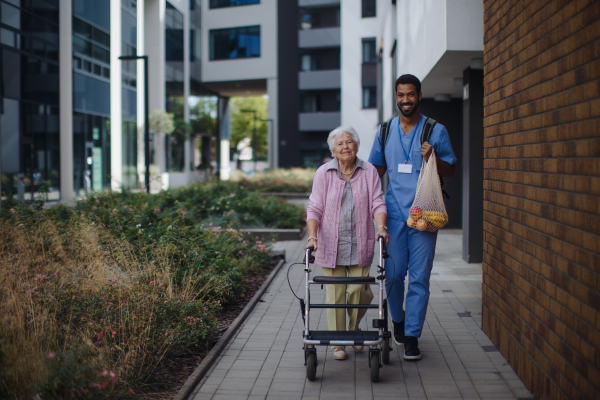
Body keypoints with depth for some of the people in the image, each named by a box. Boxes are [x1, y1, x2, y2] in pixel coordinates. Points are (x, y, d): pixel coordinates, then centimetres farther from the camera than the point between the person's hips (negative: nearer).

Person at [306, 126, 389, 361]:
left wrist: (380, 227, -17)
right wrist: (312, 236, -13)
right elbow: (315, 209, 0)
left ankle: (354, 330, 29)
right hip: (331, 246, -1)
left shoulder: (369, 172, 6)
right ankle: (338, 343, 15)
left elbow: (377, 204, 1)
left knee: (360, 292, 0)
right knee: (335, 295, 1)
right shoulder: (323, 174, 3)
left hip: (360, 246, 1)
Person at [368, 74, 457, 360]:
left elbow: (451, 170, 8)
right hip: (394, 213, 2)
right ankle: (398, 320, 30)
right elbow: (376, 170, 20)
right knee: (393, 273, 3)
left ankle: (412, 335, 7)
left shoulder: (436, 131, 3)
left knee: (419, 277, -2)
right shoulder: (384, 132, 10)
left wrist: (432, 158, -11)